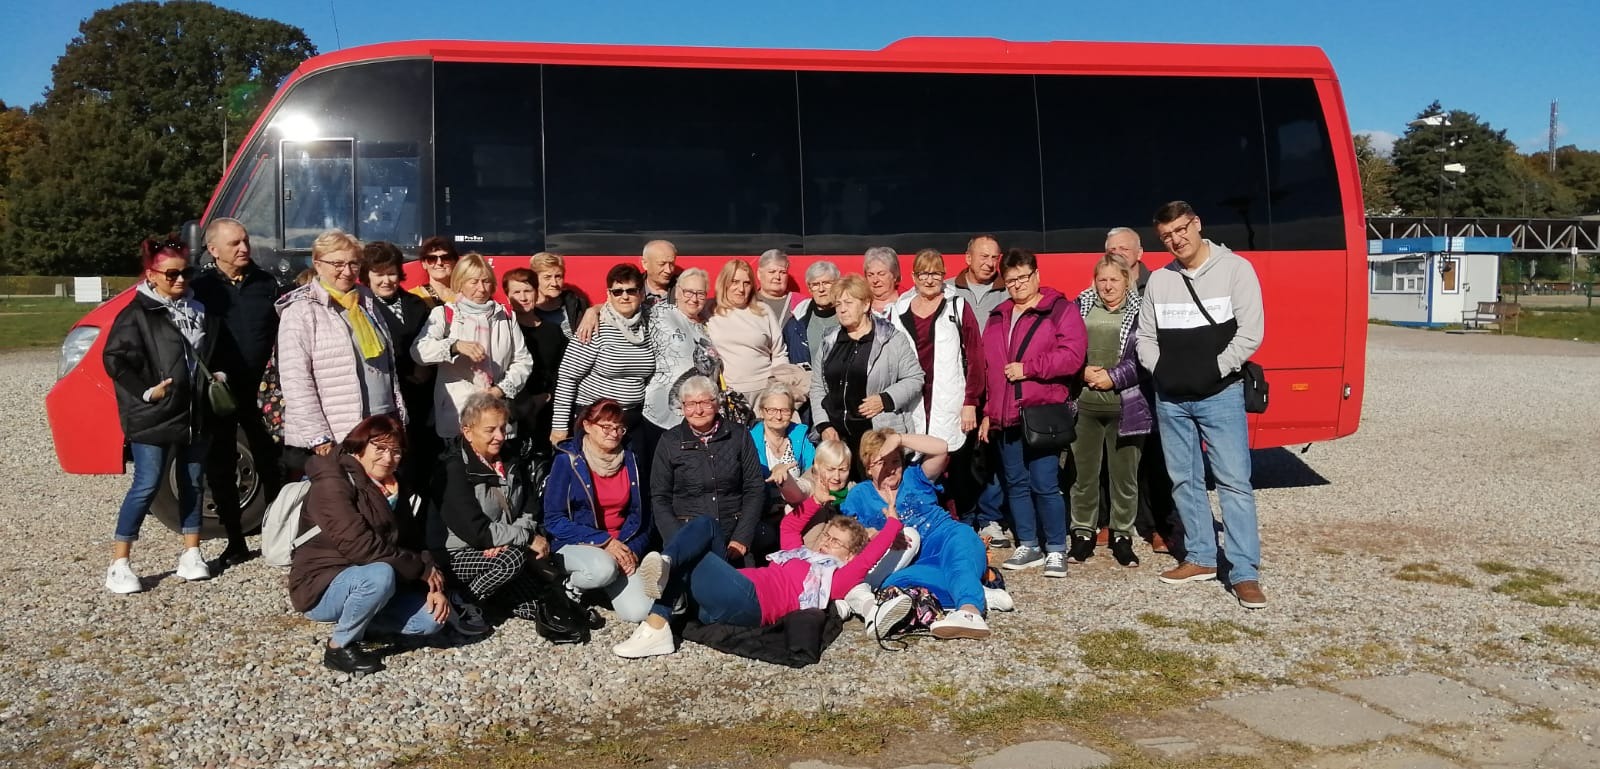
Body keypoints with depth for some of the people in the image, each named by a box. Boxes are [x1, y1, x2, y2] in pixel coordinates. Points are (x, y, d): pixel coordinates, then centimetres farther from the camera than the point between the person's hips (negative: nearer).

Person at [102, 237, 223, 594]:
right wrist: (147, 391, -18)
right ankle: (119, 565, 2)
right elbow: (114, 359, -11)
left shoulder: (199, 309, 12)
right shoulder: (137, 314, -8)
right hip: (153, 417, -6)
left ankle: (191, 554, 22)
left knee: (192, 484, 12)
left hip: (195, 414, 6)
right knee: (147, 486, -6)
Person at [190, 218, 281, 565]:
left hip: (261, 391, 1)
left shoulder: (266, 283, 7)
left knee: (272, 466, 4)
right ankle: (235, 543, 17)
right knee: (220, 470, 6)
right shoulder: (200, 287, 0)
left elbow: (283, 333, 6)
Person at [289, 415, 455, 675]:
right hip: (321, 588, -7)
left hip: (369, 583, 7)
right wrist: (422, 568, -22)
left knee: (432, 618, -13)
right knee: (381, 575, -36)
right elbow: (358, 545, -27)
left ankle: (354, 619, 9)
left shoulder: (402, 493, 9)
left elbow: (415, 547, 8)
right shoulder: (333, 483, -17)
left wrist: (435, 587, -11)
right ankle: (339, 646, -13)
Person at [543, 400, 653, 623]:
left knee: (639, 612, -18)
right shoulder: (568, 460, -7)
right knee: (604, 568, -37)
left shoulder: (629, 461, 6)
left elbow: (639, 515, 12)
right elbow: (554, 520, -10)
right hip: (573, 546, -4)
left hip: (619, 547, 4)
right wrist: (603, 541, -17)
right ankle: (570, 586, -4)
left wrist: (634, 550, -7)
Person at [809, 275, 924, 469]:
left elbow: (915, 379, 1)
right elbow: (817, 387, 14)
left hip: (881, 435, -4)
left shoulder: (892, 339, 0)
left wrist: (885, 399, -12)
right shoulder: (829, 342, 14)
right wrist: (823, 425, 2)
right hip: (837, 436, 4)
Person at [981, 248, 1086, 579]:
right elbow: (987, 368, 19)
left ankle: (1056, 550, 6)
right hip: (1005, 416, 6)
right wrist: (987, 412, 15)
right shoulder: (997, 317, 17)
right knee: (1015, 483, 10)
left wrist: (1026, 368, -13)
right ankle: (1028, 546, 21)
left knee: (1044, 484, -7)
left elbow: (1072, 356, -14)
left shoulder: (1060, 310, -2)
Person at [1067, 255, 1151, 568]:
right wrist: (1082, 371, -9)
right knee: (1084, 472, 9)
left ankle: (1122, 536, 19)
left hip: (1125, 406, -2)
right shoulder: (1081, 306, 8)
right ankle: (1083, 533, 21)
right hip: (1084, 404, 2)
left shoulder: (1140, 310, 0)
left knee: (1125, 474, 6)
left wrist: (1114, 377, -13)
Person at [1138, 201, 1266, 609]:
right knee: (1184, 481, 11)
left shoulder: (1235, 269, -5)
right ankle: (1201, 557, 23)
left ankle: (1245, 573, -3)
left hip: (1220, 395, -5)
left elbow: (1250, 333, -9)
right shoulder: (1160, 279, 8)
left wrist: (1214, 370, -12)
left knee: (1234, 481, -6)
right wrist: (1160, 370, -1)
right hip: (1171, 398, 5)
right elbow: (1146, 336, 14)